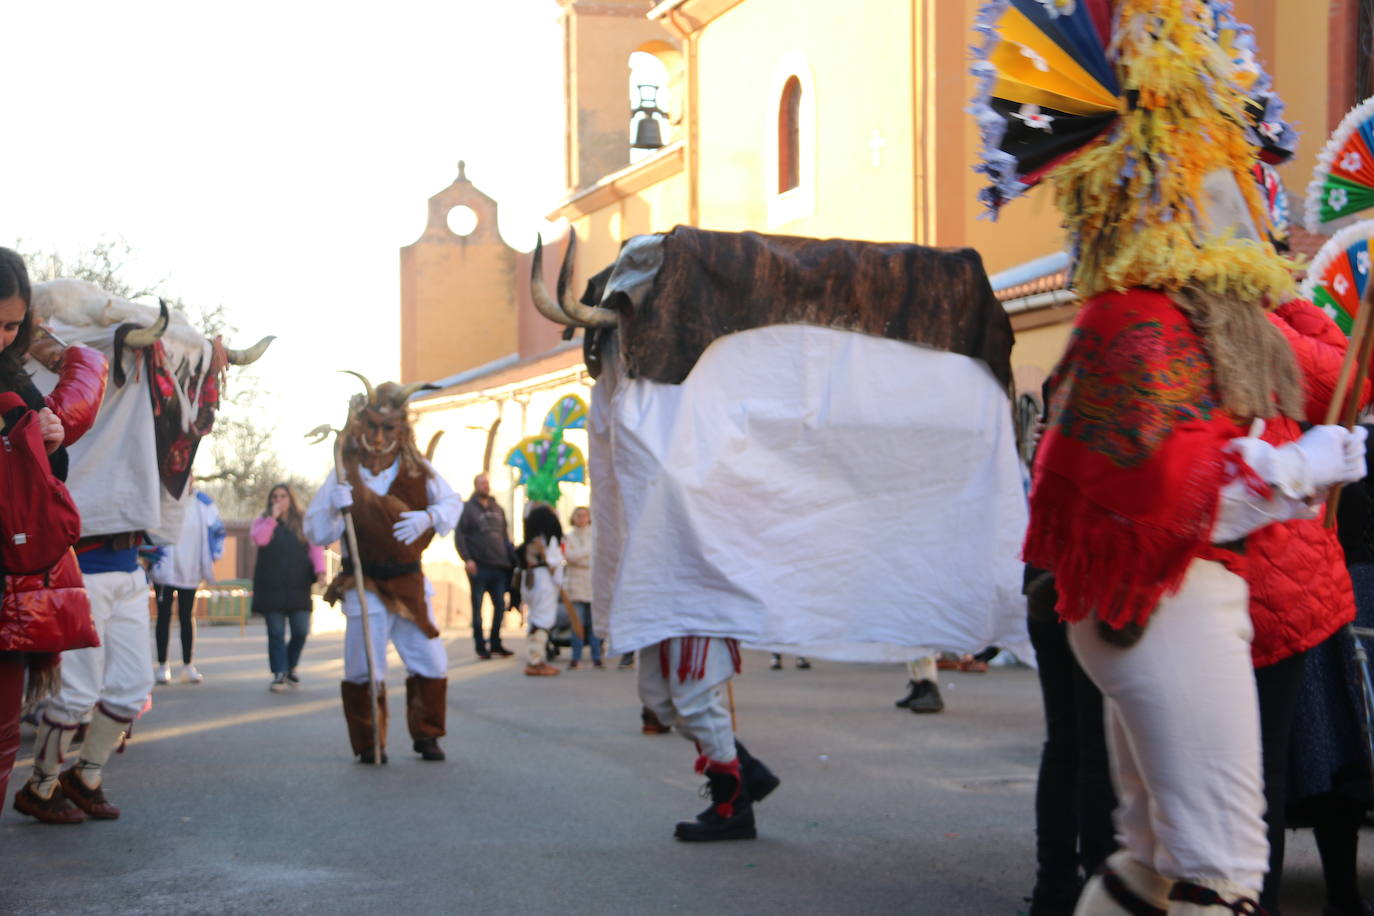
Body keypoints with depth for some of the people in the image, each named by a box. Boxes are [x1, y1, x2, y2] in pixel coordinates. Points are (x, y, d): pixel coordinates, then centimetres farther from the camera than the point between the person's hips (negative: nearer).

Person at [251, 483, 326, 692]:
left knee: (301, 631, -3)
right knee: (276, 633, -3)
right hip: (271, 587, -1)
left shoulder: (304, 523, 12)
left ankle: (291, 666, 21)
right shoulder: (263, 521, 11)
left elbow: (316, 547, 2)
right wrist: (273, 517, -9)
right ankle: (279, 674, 2)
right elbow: (259, 538, -10)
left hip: (298, 586, 1)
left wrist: (320, 570, -13)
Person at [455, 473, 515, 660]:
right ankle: (480, 646, 7)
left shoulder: (498, 509, 15)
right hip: (478, 566, -5)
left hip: (499, 566, 5)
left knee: (500, 606, 6)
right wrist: (467, 559, -17)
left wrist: (511, 559, 11)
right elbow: (459, 535, -6)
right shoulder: (468, 509, 0)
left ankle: (495, 643, 16)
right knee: (477, 607, 1)